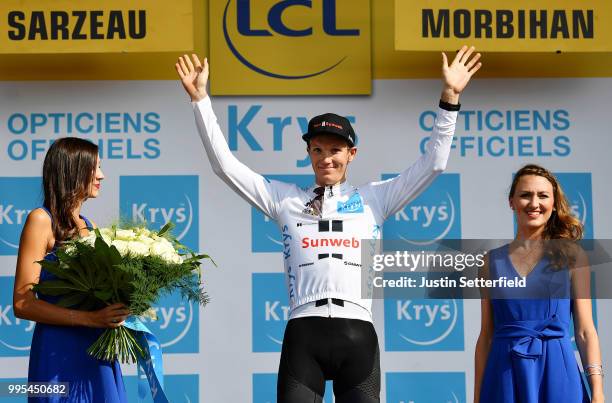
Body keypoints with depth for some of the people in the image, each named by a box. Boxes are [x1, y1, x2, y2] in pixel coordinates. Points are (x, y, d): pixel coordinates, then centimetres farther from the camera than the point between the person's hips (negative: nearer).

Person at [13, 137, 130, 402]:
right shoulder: (41, 220, -6)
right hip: (60, 351, -6)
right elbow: (22, 303, -13)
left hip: (97, 351, 7)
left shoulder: (88, 226, 15)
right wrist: (90, 318, -21)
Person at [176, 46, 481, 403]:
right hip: (303, 335, 0)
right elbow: (225, 164, 15)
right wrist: (200, 98, 9)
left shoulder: (374, 199, 17)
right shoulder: (285, 199, 17)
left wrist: (450, 98, 5)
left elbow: (433, 163, 13)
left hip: (357, 334, 0)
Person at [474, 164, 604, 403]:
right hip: (506, 376, 1)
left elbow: (585, 331, -1)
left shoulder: (571, 256, 3)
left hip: (555, 373, -1)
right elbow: (486, 336, 7)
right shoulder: (493, 260, 7)